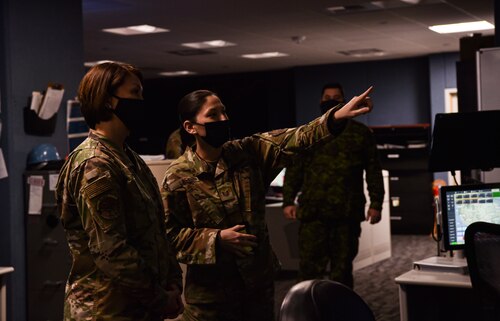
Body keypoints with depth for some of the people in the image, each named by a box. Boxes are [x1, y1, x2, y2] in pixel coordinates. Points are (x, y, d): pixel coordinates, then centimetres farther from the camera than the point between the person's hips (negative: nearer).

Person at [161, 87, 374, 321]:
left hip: (258, 278, 4)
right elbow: (169, 234, -9)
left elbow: (291, 140, -15)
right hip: (210, 288, -4)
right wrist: (216, 239, -20)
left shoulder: (248, 152, -2)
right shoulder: (178, 176, -11)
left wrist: (338, 116, -28)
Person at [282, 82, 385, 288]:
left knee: (343, 269, 7)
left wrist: (376, 203, -1)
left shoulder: (361, 133, 11)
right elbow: (294, 170, 9)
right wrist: (288, 201, -2)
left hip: (348, 211, 0)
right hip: (313, 211, 0)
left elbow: (373, 170, 8)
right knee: (310, 269, -4)